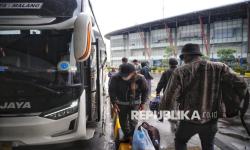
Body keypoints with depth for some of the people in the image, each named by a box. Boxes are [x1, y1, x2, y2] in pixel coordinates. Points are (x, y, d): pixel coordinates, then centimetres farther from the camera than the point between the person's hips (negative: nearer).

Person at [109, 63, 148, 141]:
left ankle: (133, 136, 21)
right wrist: (114, 103, -11)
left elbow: (145, 91, -4)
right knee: (123, 121, 12)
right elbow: (111, 91, -6)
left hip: (134, 103, -1)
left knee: (133, 121, -2)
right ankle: (126, 135, 35)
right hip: (121, 103, 2)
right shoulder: (115, 78, -20)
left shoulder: (140, 79, -21)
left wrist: (142, 103, -4)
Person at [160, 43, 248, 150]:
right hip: (211, 119, 3)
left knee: (180, 141, 25)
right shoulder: (219, 68, -7)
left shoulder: (180, 71, -15)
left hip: (189, 119, -2)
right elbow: (241, 84, -9)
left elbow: (169, 97, -15)